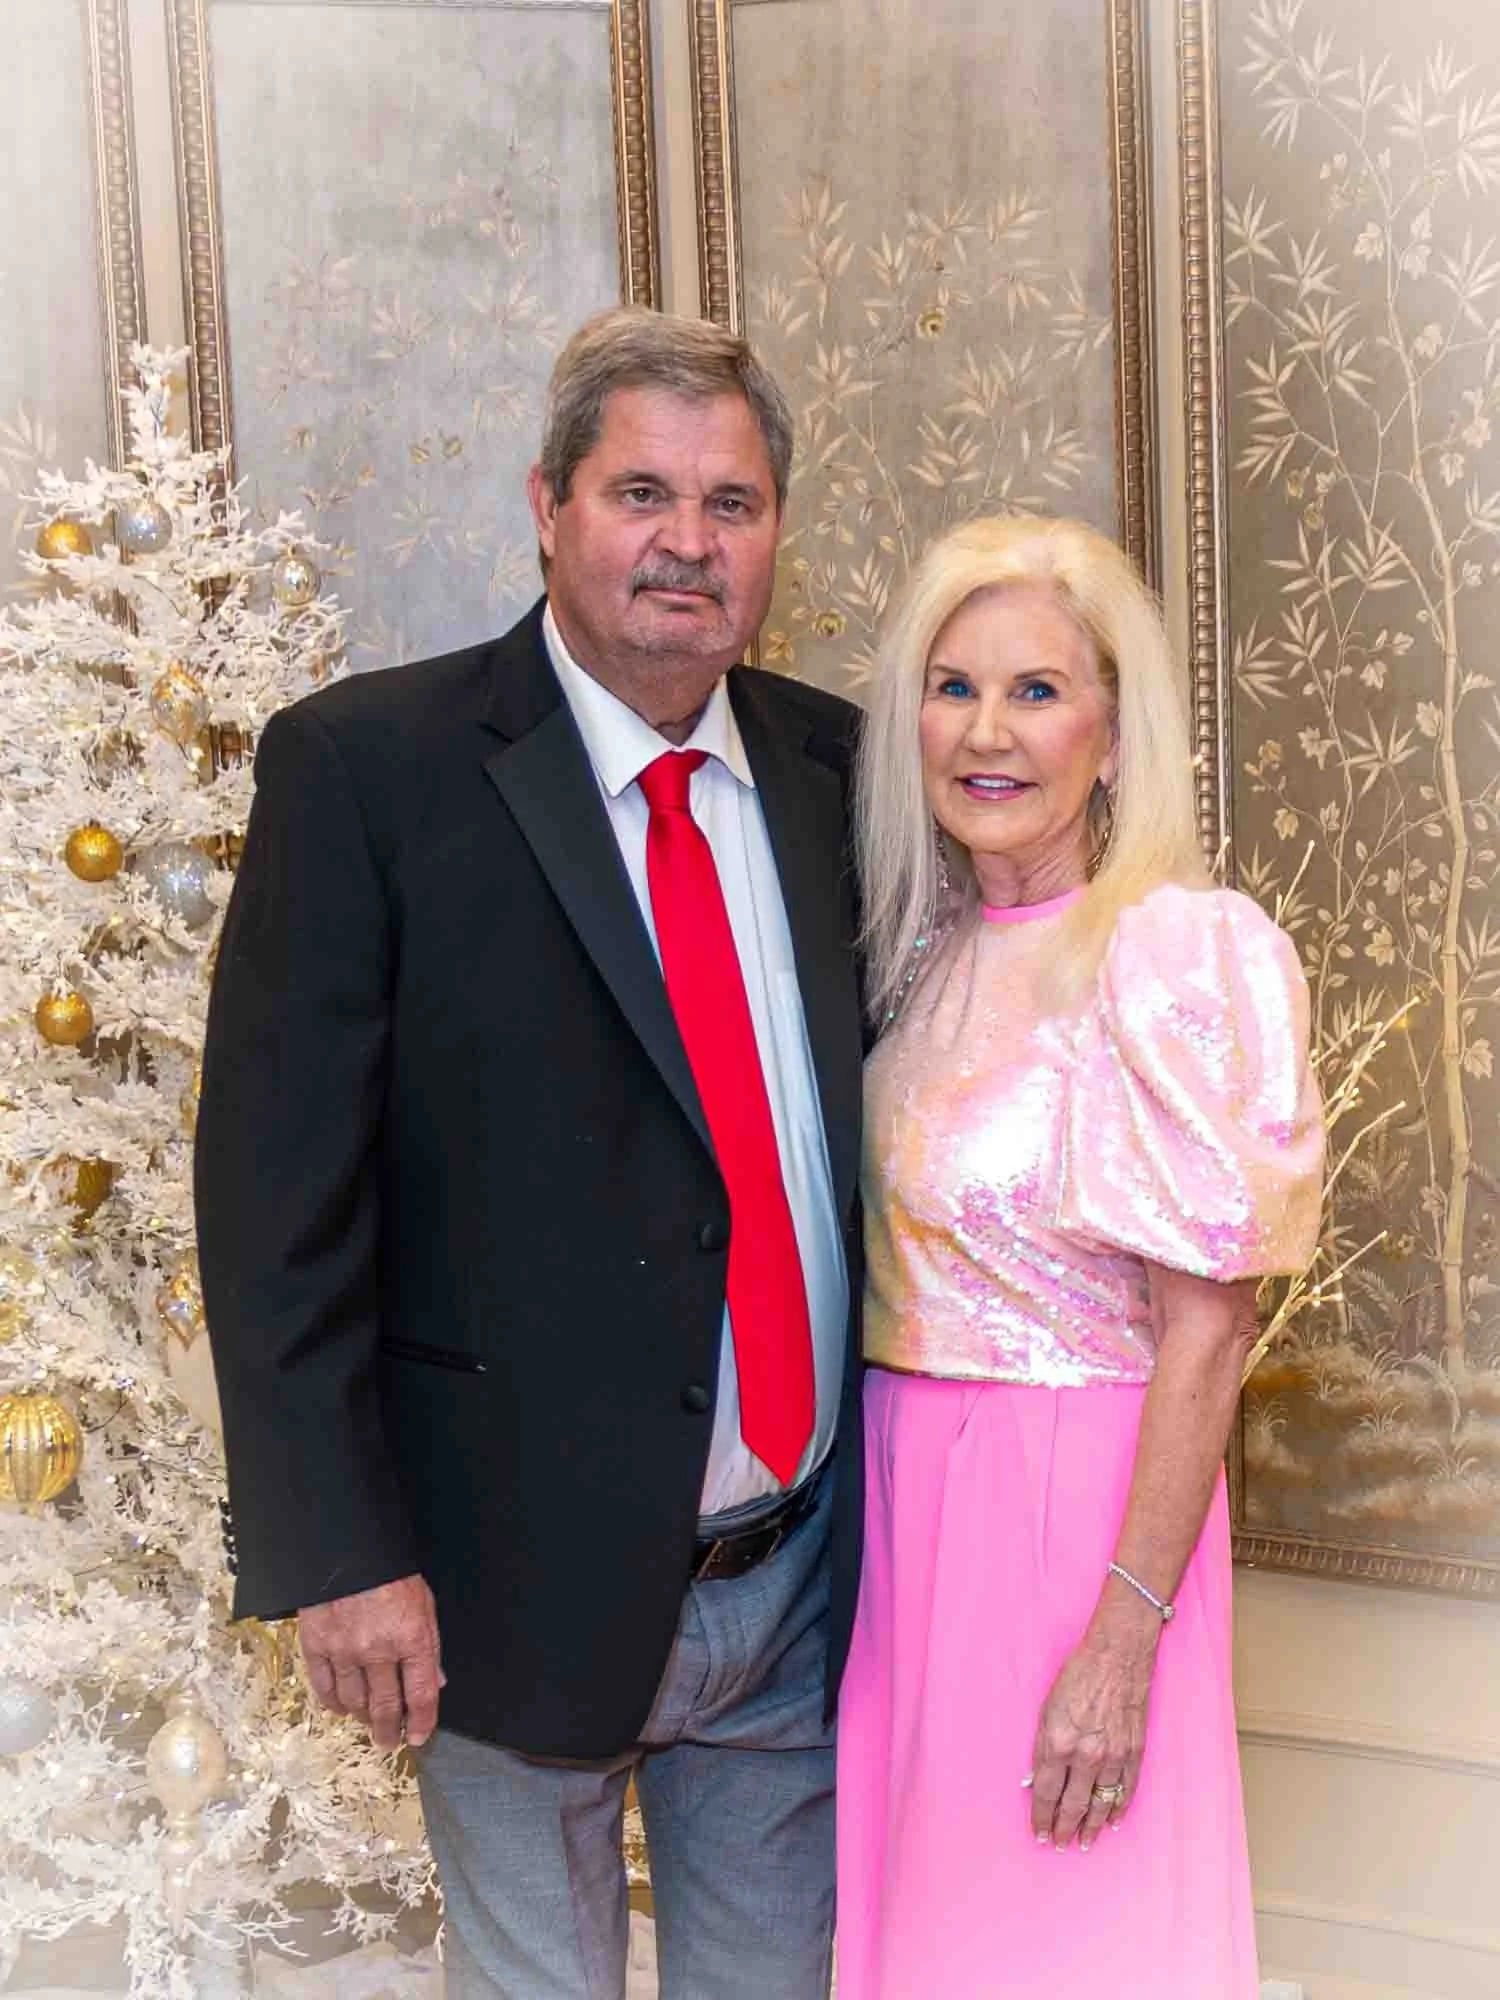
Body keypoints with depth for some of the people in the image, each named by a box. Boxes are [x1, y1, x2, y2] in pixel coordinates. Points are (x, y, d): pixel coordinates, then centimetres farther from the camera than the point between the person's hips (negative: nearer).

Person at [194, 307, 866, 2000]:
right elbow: (277, 1184, -13)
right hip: (530, 1577, -4)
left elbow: (897, 1115, 8)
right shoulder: (364, 766, -11)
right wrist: (337, 1550, -15)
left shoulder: (831, 766, 3)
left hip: (807, 1576, 4)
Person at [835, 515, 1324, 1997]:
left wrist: (1123, 1637, -18)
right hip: (903, 1501, 6)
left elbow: (1207, 1331, -16)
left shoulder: (1179, 952, -15)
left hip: (1081, 1500, -6)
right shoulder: (924, 952, 6)